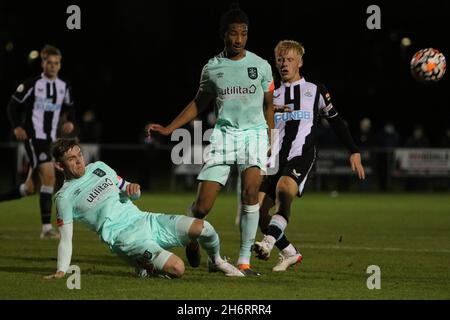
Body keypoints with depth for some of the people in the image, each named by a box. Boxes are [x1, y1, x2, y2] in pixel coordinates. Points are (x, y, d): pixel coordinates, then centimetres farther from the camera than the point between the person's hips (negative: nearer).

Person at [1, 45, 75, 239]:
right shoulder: (32, 85, -7)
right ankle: (46, 227, -20)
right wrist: (17, 126, -14)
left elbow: (69, 108, 23)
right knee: (49, 176, -21)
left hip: (50, 140, 7)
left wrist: (70, 121, 2)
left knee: (30, 188, 7)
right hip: (34, 137, -7)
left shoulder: (64, 87, 8)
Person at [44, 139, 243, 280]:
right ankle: (146, 268, 3)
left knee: (202, 227, -15)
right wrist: (61, 271, -17)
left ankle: (216, 261, 17)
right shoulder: (64, 197, -1)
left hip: (146, 220, 6)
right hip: (124, 237, -6)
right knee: (176, 268, -29)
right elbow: (66, 238, -4)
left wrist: (133, 190, 0)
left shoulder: (98, 167, 16)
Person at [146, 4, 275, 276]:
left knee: (251, 190, -24)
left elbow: (268, 104, 14)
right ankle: (191, 238, 27)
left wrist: (271, 140, 11)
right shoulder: (212, 68, 7)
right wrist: (169, 129, 11)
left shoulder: (261, 66, 5)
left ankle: (244, 261, -16)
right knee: (203, 206, -8)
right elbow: (199, 103, 18)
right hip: (224, 133, 1)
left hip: (254, 133, -1)